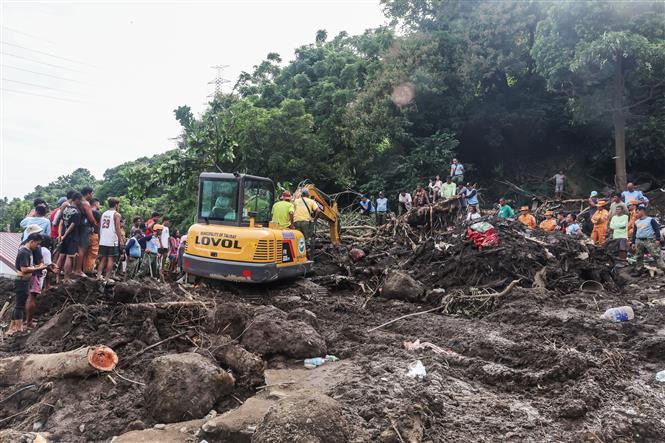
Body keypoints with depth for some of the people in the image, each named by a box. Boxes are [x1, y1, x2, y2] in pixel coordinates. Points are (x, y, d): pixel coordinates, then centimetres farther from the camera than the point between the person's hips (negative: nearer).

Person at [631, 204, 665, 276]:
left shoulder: (651, 220, -1)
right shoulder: (636, 222, 15)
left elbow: (657, 229, -5)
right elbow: (634, 233, 17)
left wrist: (657, 239, -14)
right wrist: (633, 242, 11)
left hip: (649, 240, -6)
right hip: (639, 241, 6)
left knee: (656, 255, -10)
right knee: (638, 257, 9)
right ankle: (638, 270, 16)